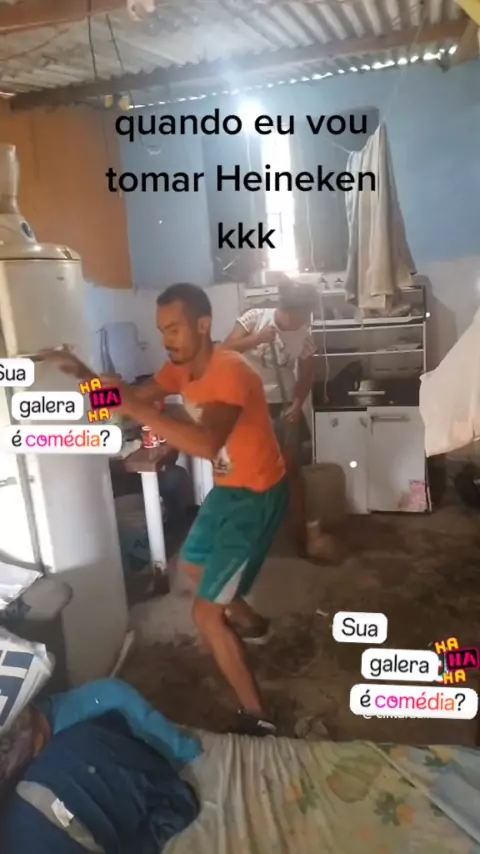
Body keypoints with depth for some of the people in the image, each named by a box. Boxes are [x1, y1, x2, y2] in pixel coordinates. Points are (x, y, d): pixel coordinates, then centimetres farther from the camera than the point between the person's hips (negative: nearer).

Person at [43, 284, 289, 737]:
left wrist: (131, 406, -46)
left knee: (205, 612, -8)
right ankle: (249, 622, 52)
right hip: (228, 487, 9)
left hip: (258, 495, -9)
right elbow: (141, 396, 5)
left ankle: (256, 718, 9)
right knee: (192, 563, 28)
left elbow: (206, 444, -45)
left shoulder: (229, 371, -30)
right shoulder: (181, 367, -1)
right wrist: (85, 375, -11)